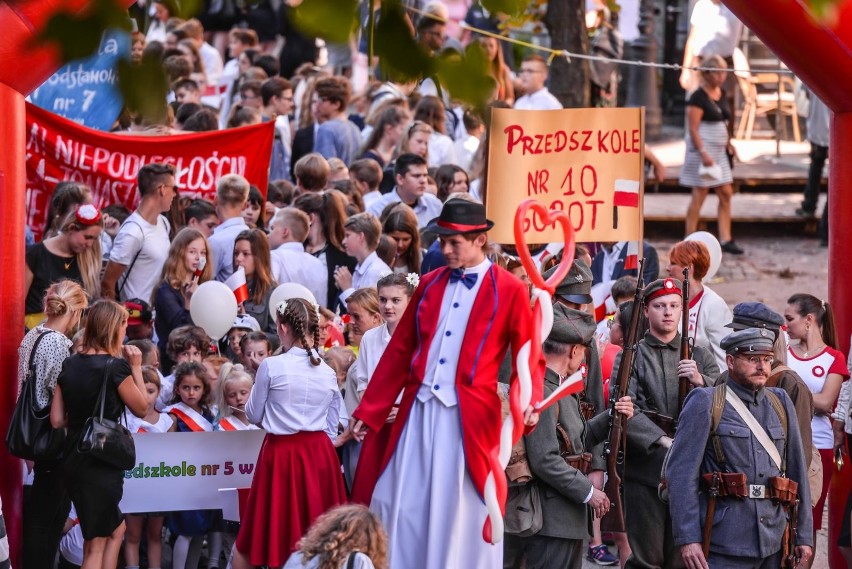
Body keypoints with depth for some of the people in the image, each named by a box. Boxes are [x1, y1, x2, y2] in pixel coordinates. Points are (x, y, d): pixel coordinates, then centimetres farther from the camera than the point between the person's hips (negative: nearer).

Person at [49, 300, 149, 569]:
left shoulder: (70, 365, 4)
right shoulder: (115, 367, -14)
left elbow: (57, 420, 5)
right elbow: (142, 408, -3)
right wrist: (136, 368, 3)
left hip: (73, 459, 6)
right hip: (103, 462, -6)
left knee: (116, 529, 21)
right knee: (96, 544, 4)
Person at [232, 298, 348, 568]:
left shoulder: (271, 367, -10)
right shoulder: (328, 374, 2)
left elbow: (254, 415, 2)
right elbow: (331, 428, 9)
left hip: (281, 454, -4)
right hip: (320, 454, 4)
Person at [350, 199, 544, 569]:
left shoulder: (510, 291, -1)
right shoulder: (429, 285, 12)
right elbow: (399, 352, 14)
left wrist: (529, 403, -21)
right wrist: (369, 412, 11)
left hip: (468, 416, -4)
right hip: (418, 411, 4)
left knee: (460, 513, -1)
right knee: (402, 507, 4)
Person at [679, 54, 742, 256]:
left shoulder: (721, 94, 12)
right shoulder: (698, 97, -13)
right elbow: (693, 128, -18)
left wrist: (729, 144, 13)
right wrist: (703, 153, -24)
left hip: (720, 151, 8)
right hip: (703, 150, -8)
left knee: (726, 194, 5)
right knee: (699, 195, -4)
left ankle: (725, 239, 7)